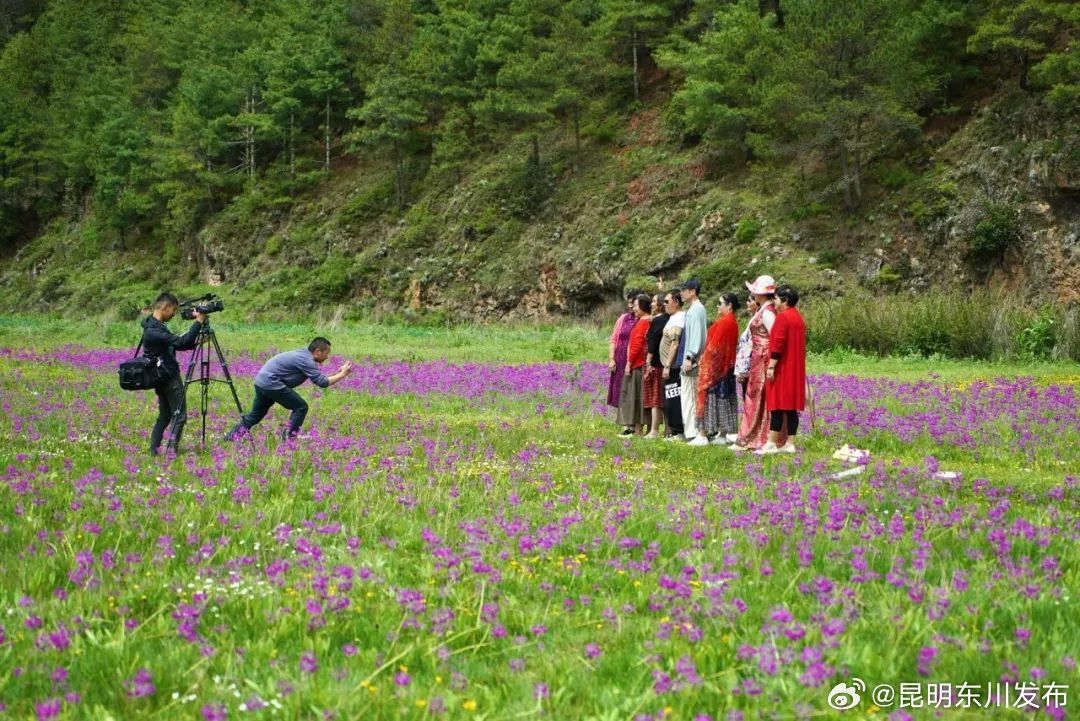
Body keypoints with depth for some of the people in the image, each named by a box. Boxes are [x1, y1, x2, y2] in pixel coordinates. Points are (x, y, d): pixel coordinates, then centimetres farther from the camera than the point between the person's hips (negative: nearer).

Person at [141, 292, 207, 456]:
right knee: (179, 416, -6)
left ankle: (154, 449, 13)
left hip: (162, 378, 10)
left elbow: (176, 344, 16)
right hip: (170, 379, -10)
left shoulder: (155, 325, 11)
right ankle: (171, 451, -9)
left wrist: (195, 342, 3)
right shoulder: (154, 330, -21)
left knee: (164, 415, 14)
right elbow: (180, 342, -27)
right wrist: (198, 322, -23)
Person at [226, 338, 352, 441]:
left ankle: (230, 437, 19)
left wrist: (338, 373, 16)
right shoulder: (306, 360, -16)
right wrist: (342, 375, -13)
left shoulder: (304, 355, 13)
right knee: (301, 407, -5)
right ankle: (289, 439, -2)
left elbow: (318, 379, 19)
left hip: (262, 382, 10)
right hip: (271, 383, -10)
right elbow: (322, 382, -20)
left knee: (255, 414, 18)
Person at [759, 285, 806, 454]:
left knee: (777, 406, -8)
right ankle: (789, 443, 6)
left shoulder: (782, 317, -13)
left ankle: (772, 443, -8)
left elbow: (777, 344, -19)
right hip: (795, 369, 9)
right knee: (791, 407, 6)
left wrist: (771, 366, -18)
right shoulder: (798, 317, 15)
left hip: (782, 369, -9)